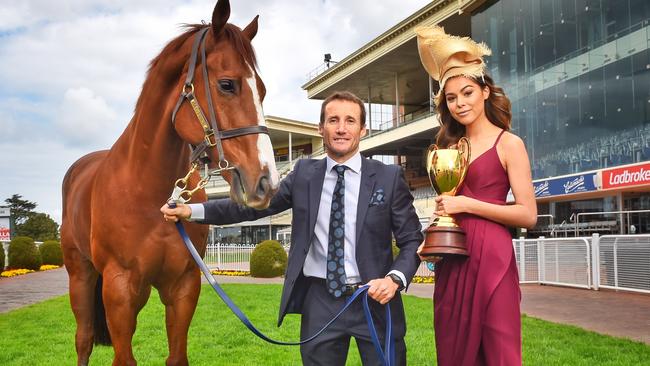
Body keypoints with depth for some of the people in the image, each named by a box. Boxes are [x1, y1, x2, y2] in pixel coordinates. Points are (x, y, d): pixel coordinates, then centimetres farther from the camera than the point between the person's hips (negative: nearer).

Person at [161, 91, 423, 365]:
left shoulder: (389, 177, -2)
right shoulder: (303, 174, 5)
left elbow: (412, 240, -1)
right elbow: (255, 205, 4)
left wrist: (395, 278, -20)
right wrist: (191, 210, -4)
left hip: (376, 301, -1)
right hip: (320, 301, 2)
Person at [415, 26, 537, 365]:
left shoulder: (508, 144, -3)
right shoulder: (452, 145, 14)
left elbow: (528, 215, -10)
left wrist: (466, 204, -13)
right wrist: (441, 212, 2)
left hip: (490, 256, -6)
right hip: (452, 258, 6)